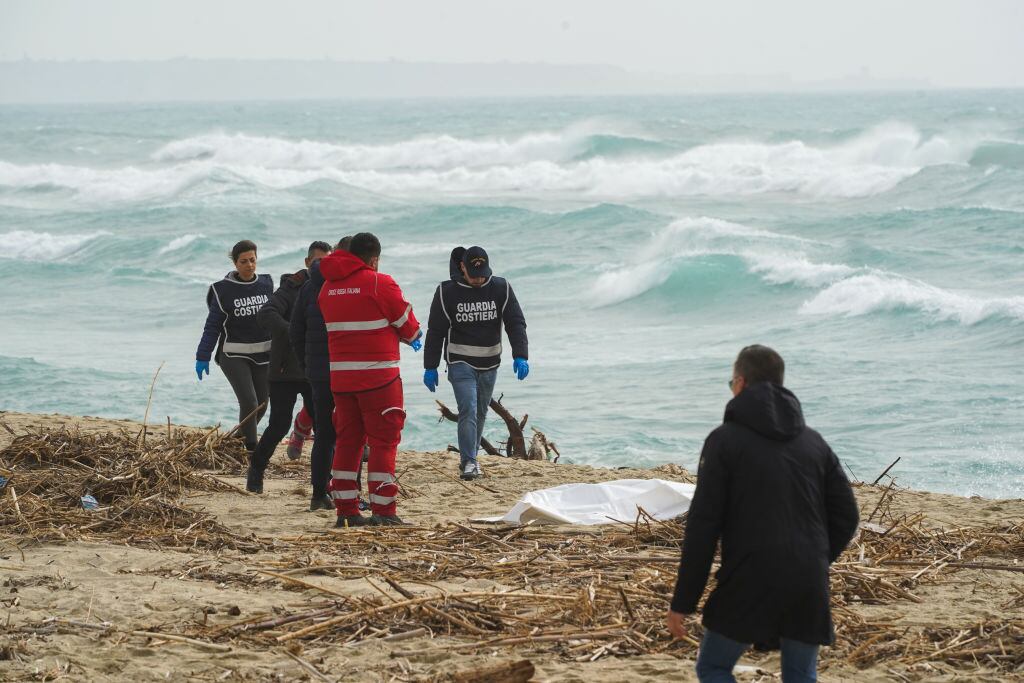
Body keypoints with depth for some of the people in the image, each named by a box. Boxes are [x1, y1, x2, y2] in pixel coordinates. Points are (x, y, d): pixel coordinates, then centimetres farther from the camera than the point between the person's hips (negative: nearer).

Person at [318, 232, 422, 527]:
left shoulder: (328, 287, 8)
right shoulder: (380, 284, -10)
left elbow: (334, 325, 14)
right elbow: (408, 326, -2)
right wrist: (413, 336, 22)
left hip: (340, 376, 6)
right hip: (378, 374, -6)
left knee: (347, 440, 12)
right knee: (384, 440, -1)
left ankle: (346, 510, 11)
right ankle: (382, 511, -5)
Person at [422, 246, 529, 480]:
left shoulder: (501, 289, -3)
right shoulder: (447, 292, -8)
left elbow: (516, 323, -4)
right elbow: (435, 331, -3)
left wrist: (520, 356, -17)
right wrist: (430, 367, -3)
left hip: (489, 363, 3)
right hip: (460, 363, -3)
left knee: (481, 412, 12)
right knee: (468, 409, -16)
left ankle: (470, 456, 26)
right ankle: (468, 462, -15)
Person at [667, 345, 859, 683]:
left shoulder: (725, 440, -3)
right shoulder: (814, 442, 13)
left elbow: (703, 525, -7)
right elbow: (845, 516, 10)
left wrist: (683, 602, -5)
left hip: (749, 584, -4)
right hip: (808, 590, 4)